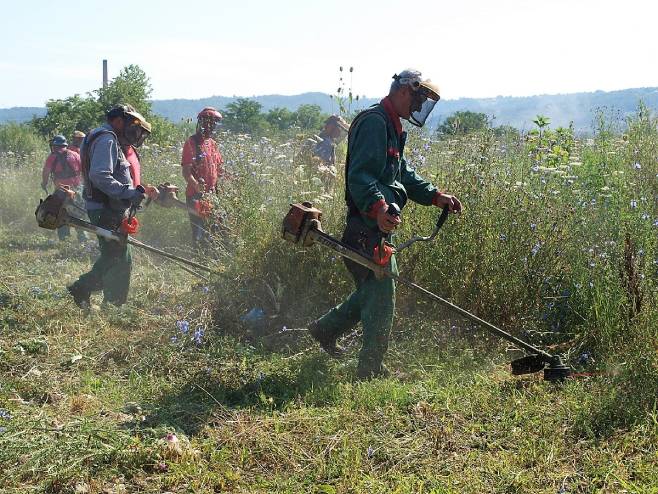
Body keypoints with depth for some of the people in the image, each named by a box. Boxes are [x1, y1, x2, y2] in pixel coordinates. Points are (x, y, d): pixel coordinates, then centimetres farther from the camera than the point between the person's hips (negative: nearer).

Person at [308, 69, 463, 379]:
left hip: (377, 226, 11)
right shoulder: (374, 122, -14)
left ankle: (325, 329, 34)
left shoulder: (391, 128, 22)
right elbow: (360, 176, -26)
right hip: (369, 226, -11)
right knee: (382, 294, -5)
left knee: (373, 291, 20)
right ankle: (370, 371, 5)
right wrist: (378, 207, -41)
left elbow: (405, 175, 25)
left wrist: (436, 196, 12)